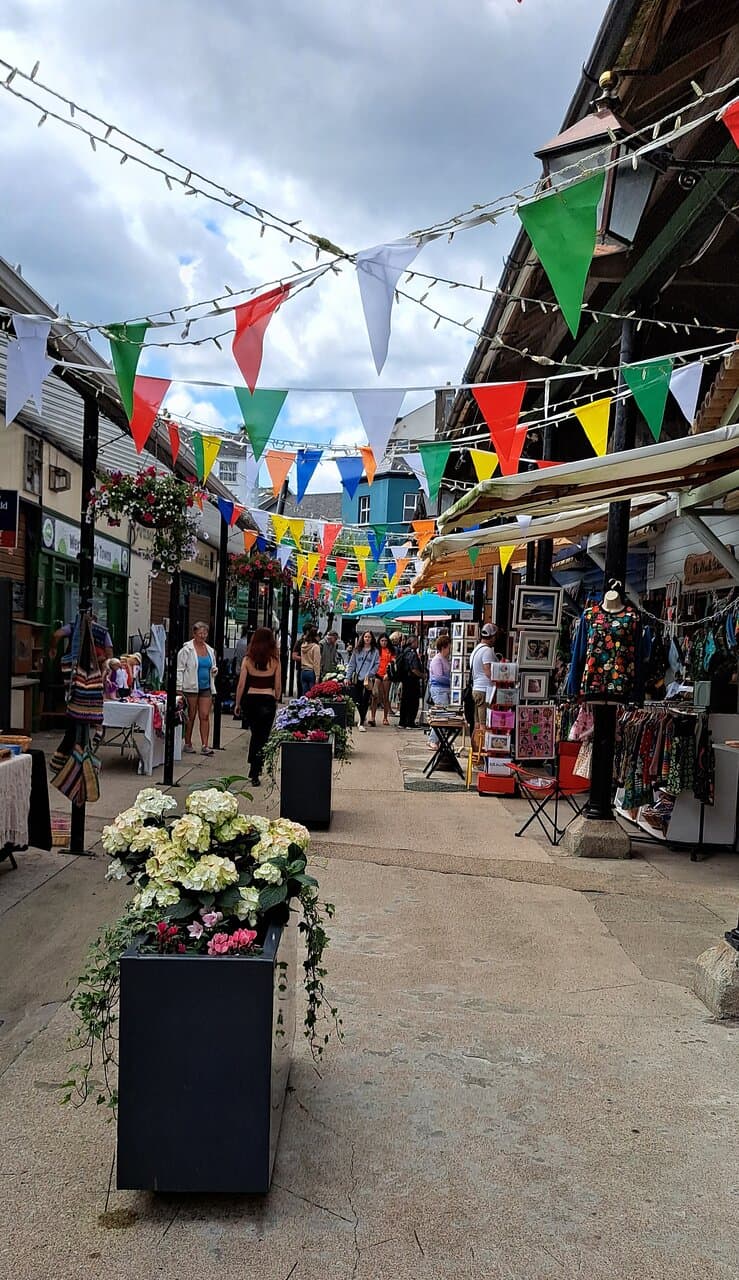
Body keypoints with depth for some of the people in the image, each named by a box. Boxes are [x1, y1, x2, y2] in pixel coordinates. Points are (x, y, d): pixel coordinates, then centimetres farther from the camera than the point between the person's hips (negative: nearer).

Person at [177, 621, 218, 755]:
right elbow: (180, 669, -6)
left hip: (206, 688, 4)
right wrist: (179, 688, -12)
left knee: (205, 716, -1)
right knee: (190, 716, 5)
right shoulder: (187, 650, -4)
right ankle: (187, 744, 16)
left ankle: (205, 746, 0)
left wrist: (214, 670, 2)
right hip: (191, 688, -4)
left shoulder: (210, 650, 12)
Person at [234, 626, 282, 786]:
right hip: (267, 700, -2)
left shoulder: (248, 659, -3)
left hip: (250, 699, 2)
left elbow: (241, 684, -2)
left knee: (255, 733, 22)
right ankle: (254, 774, 3)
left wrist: (238, 704, 8)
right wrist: (276, 702, 16)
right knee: (262, 737, 6)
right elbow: (278, 686, 0)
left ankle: (254, 767, 29)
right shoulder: (275, 661, -5)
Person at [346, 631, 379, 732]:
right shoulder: (357, 650, 9)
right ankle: (362, 717, 32)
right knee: (357, 699, 6)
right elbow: (352, 664, 9)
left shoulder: (375, 651, 2)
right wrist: (348, 677, 2)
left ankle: (361, 723, 0)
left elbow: (377, 664, -1)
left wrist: (369, 674, -12)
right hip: (357, 678, 3)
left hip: (369, 679, -3)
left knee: (365, 701, -4)